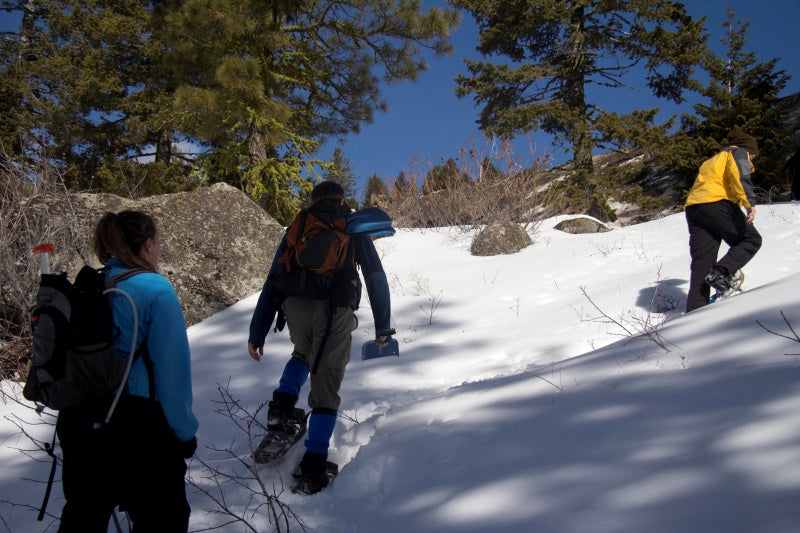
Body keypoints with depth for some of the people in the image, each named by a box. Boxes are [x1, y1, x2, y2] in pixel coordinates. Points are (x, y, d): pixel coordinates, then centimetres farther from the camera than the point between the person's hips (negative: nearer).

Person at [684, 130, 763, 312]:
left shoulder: (712, 160, 37)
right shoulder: (739, 153, 13)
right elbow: (740, 176, -8)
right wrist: (748, 202, -20)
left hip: (693, 206, 7)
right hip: (717, 203, -7)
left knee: (701, 262, 1)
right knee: (751, 239, 9)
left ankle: (695, 310, -10)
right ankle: (722, 272, -14)